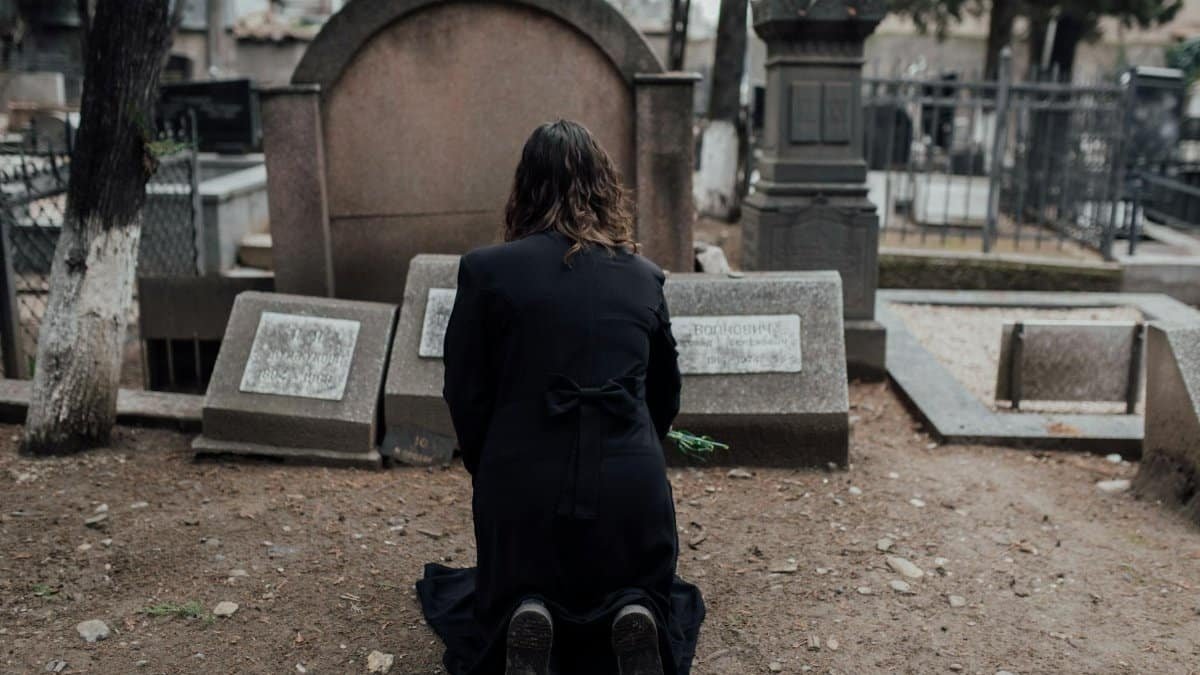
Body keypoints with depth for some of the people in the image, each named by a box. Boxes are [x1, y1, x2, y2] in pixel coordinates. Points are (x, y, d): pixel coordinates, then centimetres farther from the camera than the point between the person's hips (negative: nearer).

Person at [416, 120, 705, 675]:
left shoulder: (485, 270, -4)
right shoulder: (645, 278, 5)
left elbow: (465, 394, -1)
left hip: (522, 486, -1)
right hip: (632, 485, 1)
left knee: (497, 603, 29)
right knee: (647, 593, 30)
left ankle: (524, 625, -7)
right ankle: (635, 618, -6)